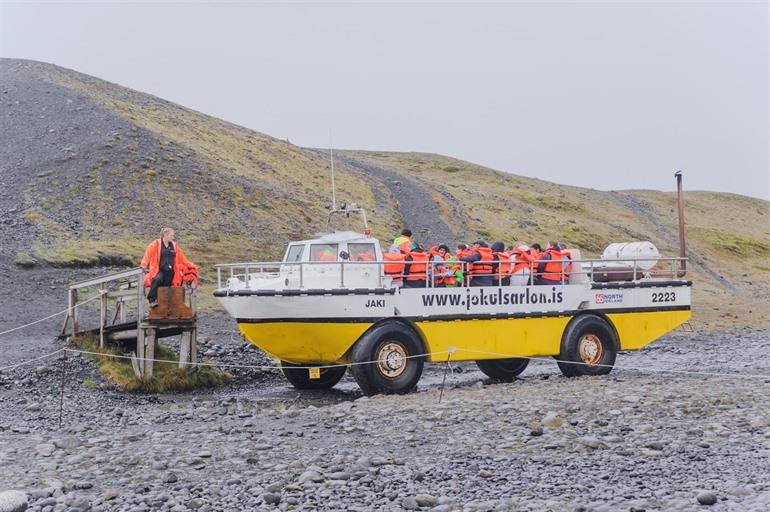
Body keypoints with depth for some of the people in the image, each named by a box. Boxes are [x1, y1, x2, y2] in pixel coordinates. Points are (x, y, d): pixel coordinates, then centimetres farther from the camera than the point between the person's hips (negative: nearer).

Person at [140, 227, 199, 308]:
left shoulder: (174, 246, 13)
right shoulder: (156, 244, 0)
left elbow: (182, 258, 21)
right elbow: (148, 255, -4)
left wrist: (190, 266, 20)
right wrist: (144, 266, -15)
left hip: (170, 272, 5)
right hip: (159, 271, -5)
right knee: (158, 279, -34)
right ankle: (152, 300, -32)